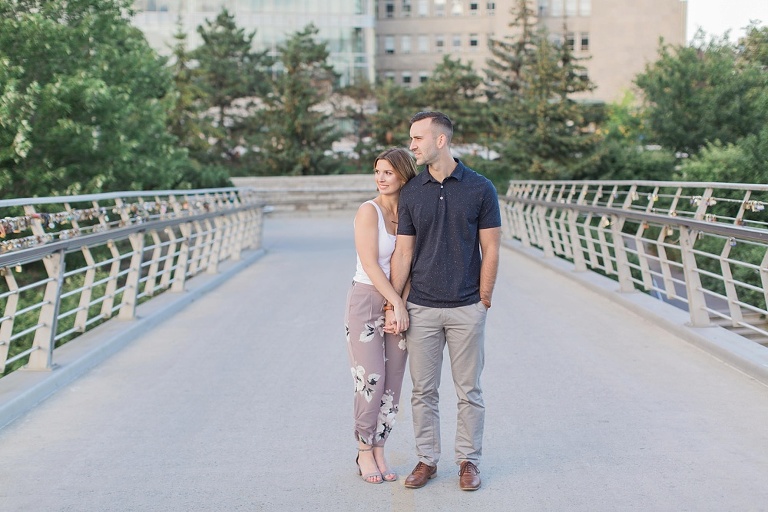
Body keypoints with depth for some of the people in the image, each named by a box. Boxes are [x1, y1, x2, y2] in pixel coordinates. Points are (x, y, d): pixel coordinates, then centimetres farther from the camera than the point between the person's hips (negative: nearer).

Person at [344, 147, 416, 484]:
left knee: (393, 383, 5)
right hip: (366, 301, -5)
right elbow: (370, 263, -15)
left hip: (399, 304, 5)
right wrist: (397, 302, -19)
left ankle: (378, 452, 16)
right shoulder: (369, 211, -9)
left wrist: (400, 302, -11)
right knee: (370, 381, -6)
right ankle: (364, 453, 11)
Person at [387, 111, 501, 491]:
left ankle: (468, 461, 20)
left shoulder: (480, 188, -4)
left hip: (467, 309, -2)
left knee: (469, 391, 7)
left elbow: (490, 250, -1)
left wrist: (484, 300, -3)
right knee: (423, 390, 8)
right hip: (421, 309, 2)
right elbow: (403, 252, 4)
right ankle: (427, 459, 21)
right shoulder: (411, 193, 3)